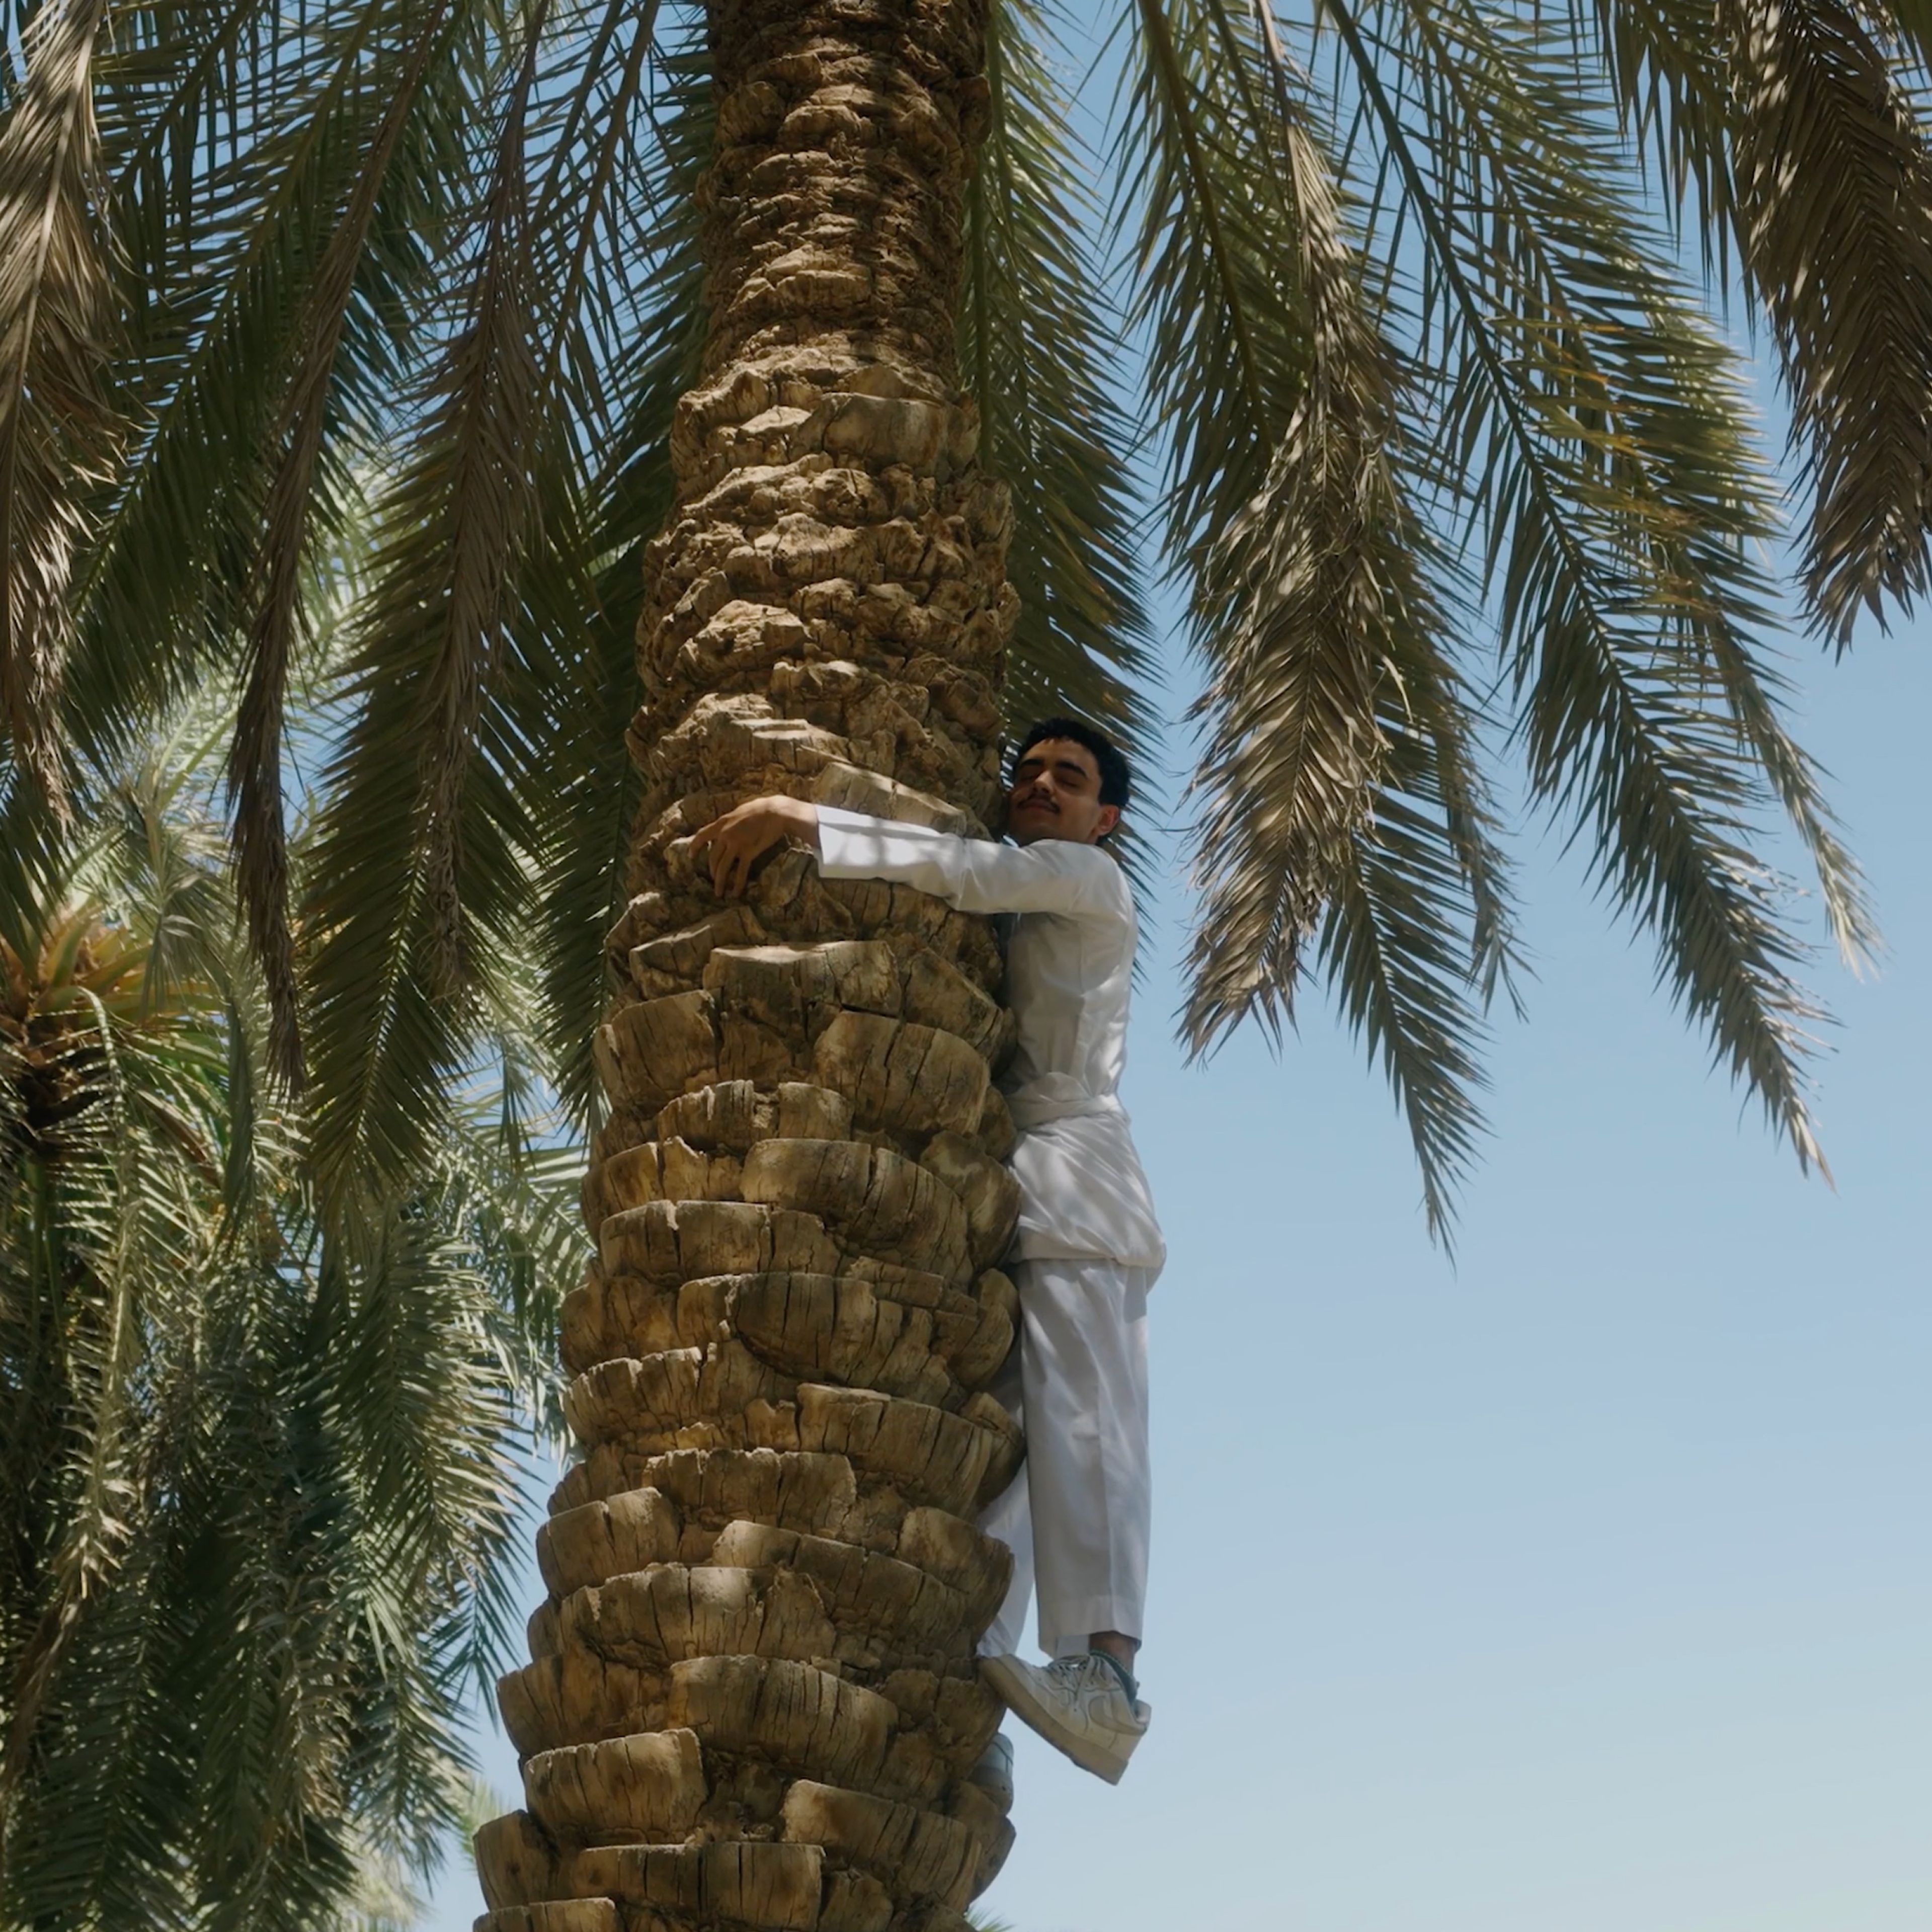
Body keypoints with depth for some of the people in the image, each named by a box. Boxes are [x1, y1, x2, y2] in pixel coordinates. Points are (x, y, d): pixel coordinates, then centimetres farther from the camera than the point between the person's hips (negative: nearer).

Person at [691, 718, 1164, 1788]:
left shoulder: (1095, 884, 9)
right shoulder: (980, 933, 30)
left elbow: (972, 870, -8)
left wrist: (805, 820, -14)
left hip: (1067, 1176, -6)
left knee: (1078, 1413, -22)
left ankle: (1102, 1671, -37)